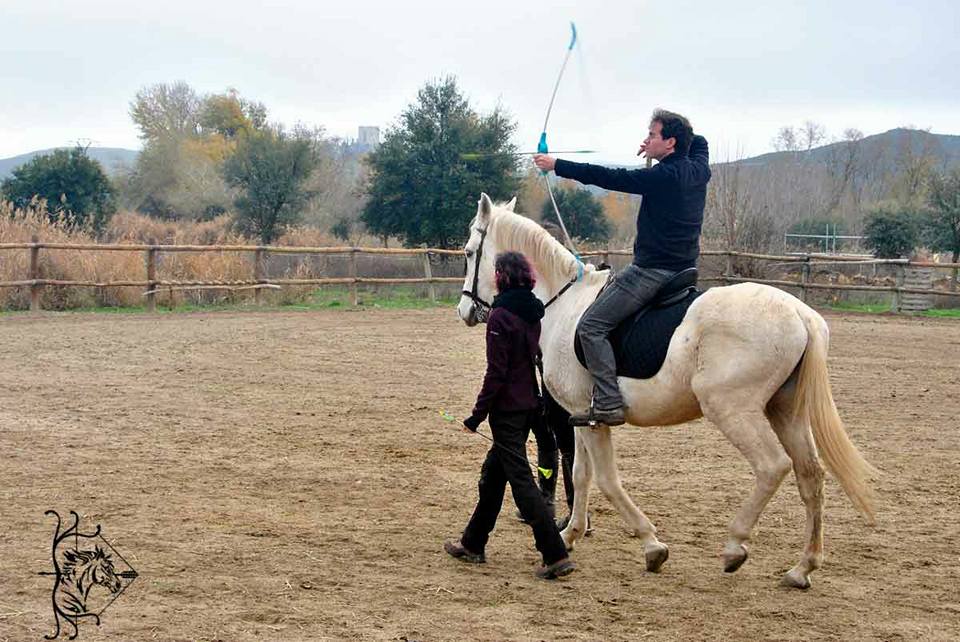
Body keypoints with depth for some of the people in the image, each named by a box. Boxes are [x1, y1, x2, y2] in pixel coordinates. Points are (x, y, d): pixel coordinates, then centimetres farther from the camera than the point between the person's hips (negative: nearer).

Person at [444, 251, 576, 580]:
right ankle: (473, 544, 31)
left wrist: (477, 415, -13)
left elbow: (496, 372, -18)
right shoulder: (533, 313, 8)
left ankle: (555, 555, -11)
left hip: (506, 409, -9)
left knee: (521, 479, -7)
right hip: (529, 404, 9)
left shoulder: (501, 316, -17)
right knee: (493, 473, 20)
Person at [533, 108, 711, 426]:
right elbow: (698, 143, 32)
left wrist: (557, 166, -9)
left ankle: (609, 404, -20)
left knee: (590, 327, -11)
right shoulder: (699, 170, 8)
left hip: (652, 270, -10)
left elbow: (608, 178, -16)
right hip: (685, 269, 10)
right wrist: (657, 149, 20)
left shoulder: (663, 176, -18)